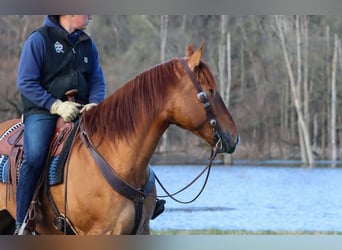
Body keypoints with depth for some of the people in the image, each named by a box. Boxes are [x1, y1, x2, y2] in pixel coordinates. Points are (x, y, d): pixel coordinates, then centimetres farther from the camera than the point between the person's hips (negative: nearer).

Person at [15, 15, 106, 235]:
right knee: (34, 157, -28)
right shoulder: (39, 39, -4)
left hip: (81, 112, 5)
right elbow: (26, 83, -8)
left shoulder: (87, 44, 15)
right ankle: (21, 224, -21)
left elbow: (97, 81, 15)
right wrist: (57, 106, -17)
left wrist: (94, 103, -8)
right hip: (42, 111, -5)